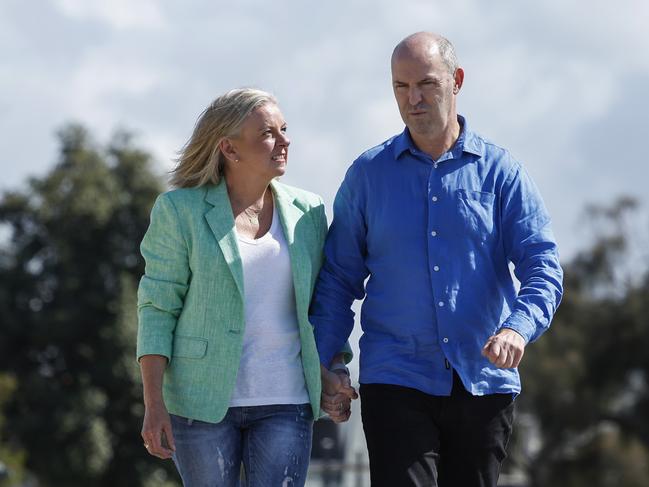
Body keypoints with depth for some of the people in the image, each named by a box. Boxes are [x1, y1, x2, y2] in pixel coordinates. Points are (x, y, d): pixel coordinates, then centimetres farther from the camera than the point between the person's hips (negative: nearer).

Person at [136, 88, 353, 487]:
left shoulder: (306, 213, 7)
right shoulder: (181, 211, -2)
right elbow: (158, 308, -4)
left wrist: (335, 377, 5)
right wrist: (154, 404, -10)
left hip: (284, 402, 2)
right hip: (202, 401, -2)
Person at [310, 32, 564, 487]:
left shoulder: (500, 171, 2)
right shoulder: (368, 174, 6)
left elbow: (542, 264, -6)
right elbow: (340, 276, 10)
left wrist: (519, 328, -26)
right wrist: (317, 363, -1)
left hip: (484, 383, 1)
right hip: (396, 382, -1)